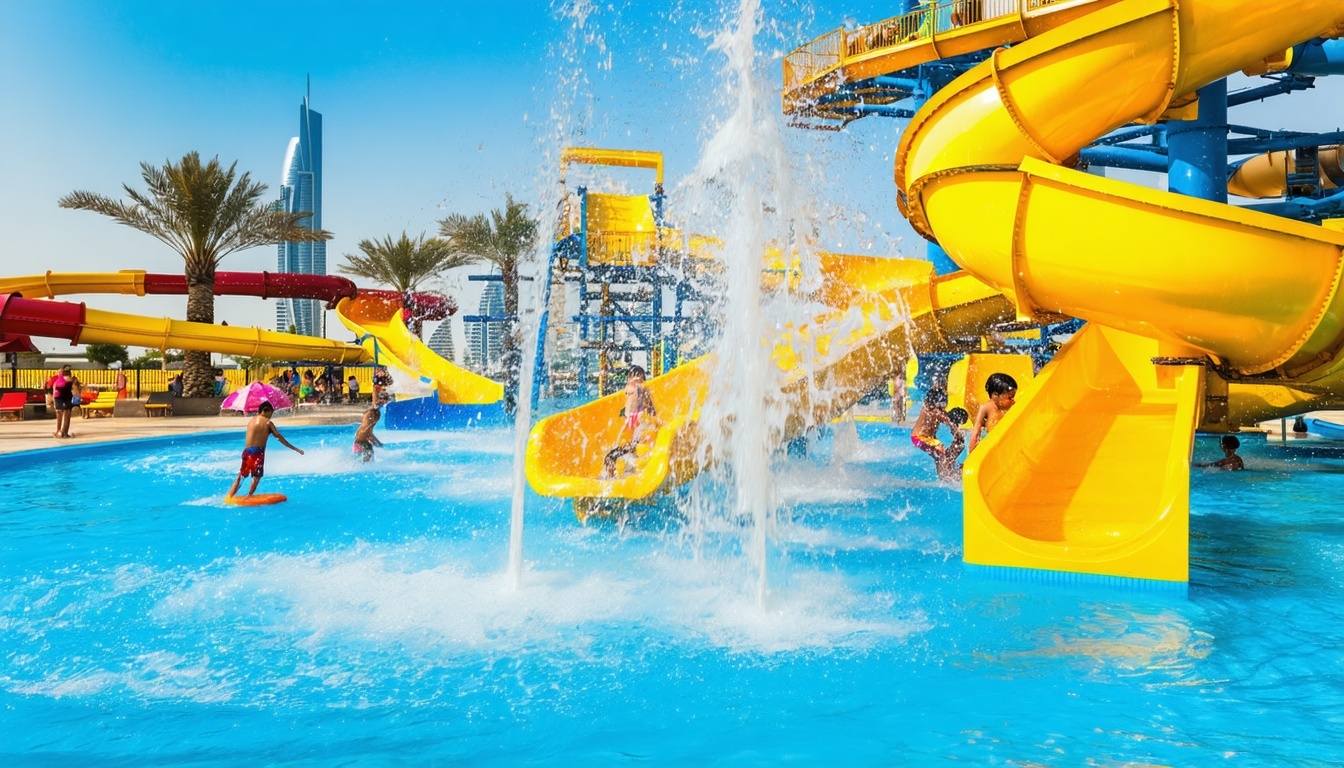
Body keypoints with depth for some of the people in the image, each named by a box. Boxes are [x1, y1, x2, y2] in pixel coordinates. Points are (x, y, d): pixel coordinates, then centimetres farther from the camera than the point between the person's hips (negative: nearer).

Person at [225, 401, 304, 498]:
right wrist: (294, 449, 3)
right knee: (257, 476, 10)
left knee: (241, 475, 14)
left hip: (247, 450, 4)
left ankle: (228, 497, 10)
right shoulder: (268, 422, 0)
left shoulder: (251, 420, 12)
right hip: (258, 451, -4)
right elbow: (280, 438, 0)